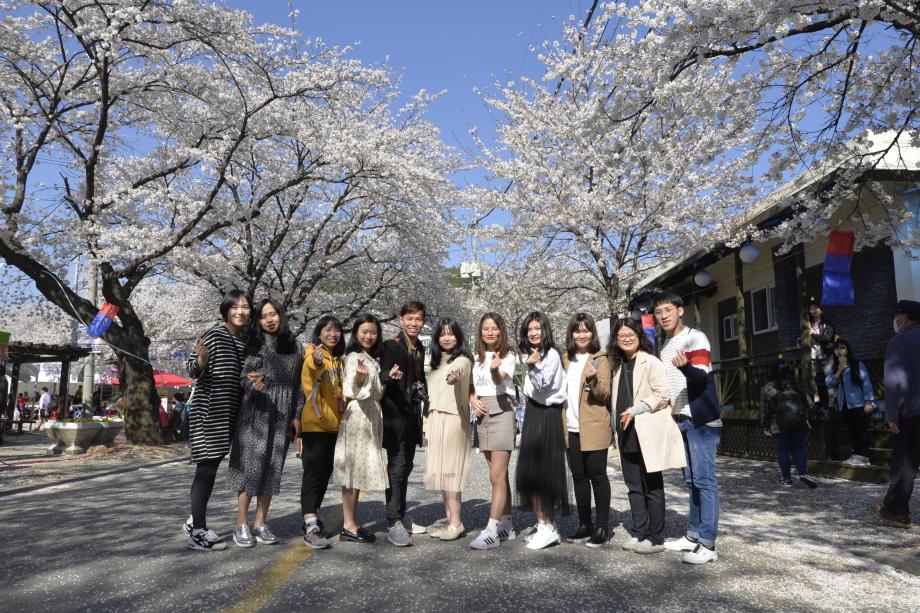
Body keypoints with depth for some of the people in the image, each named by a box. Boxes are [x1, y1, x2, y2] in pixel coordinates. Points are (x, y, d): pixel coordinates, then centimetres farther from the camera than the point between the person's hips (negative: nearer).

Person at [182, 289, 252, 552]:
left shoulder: (247, 339, 10)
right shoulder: (214, 335, -10)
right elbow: (192, 370, -8)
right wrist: (201, 361, -29)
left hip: (229, 413, 7)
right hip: (208, 410, -7)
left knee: (210, 466, 15)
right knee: (207, 468, -5)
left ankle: (195, 523, 28)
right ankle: (198, 532, 4)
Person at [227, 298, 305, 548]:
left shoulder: (293, 347, 11)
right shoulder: (253, 345, 1)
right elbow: (242, 378, -4)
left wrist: (298, 414, 9)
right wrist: (253, 385, -26)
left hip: (281, 418, 3)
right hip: (255, 417, -3)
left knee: (272, 470, 6)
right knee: (251, 467, -4)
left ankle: (260, 524, 15)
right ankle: (241, 526, 6)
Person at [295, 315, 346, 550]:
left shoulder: (338, 360, 15)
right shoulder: (312, 354, -10)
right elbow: (309, 375, -33)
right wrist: (315, 363, -54)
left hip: (333, 424, 8)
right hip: (314, 423, -8)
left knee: (325, 472, 15)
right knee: (314, 471, -10)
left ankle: (312, 517, 29)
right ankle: (310, 526, -11)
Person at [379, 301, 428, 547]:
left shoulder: (420, 348, 15)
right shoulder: (391, 346, -7)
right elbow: (383, 374, -19)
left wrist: (424, 399, 11)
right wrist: (391, 376, -39)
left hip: (413, 414, 8)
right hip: (395, 413, -7)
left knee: (406, 466, 13)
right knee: (397, 466, -11)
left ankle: (401, 517, 22)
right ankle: (394, 524, -10)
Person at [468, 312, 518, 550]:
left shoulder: (508, 356, -6)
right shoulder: (477, 358, 12)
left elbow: (499, 380, -24)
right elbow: (471, 385, 19)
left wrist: (495, 369, -45)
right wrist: (472, 400, -1)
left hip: (502, 412, -7)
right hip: (482, 414, 7)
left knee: (497, 476, -10)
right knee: (499, 474, 13)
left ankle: (492, 531, -9)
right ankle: (507, 526, 22)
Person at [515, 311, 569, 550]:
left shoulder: (552, 354, -10)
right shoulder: (529, 354, 15)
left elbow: (542, 386, -18)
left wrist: (533, 367, -32)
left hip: (548, 416, -8)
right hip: (532, 414, 8)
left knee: (544, 473, -5)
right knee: (530, 471, 7)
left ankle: (549, 528, 3)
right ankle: (542, 525, 15)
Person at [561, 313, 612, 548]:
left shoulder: (600, 359, -3)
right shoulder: (566, 359, 13)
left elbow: (605, 394, -10)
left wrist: (593, 378, -28)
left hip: (594, 428, -6)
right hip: (571, 429, 6)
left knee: (597, 475, -1)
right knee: (578, 476, 11)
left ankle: (602, 527, 8)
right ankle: (585, 525, 21)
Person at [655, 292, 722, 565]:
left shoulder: (695, 338, -10)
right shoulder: (664, 345, 14)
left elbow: (701, 378, -22)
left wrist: (685, 366, -42)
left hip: (701, 420, -8)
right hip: (680, 420, 8)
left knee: (704, 480, -7)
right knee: (691, 480, 12)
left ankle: (707, 544, -5)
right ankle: (693, 535, 19)